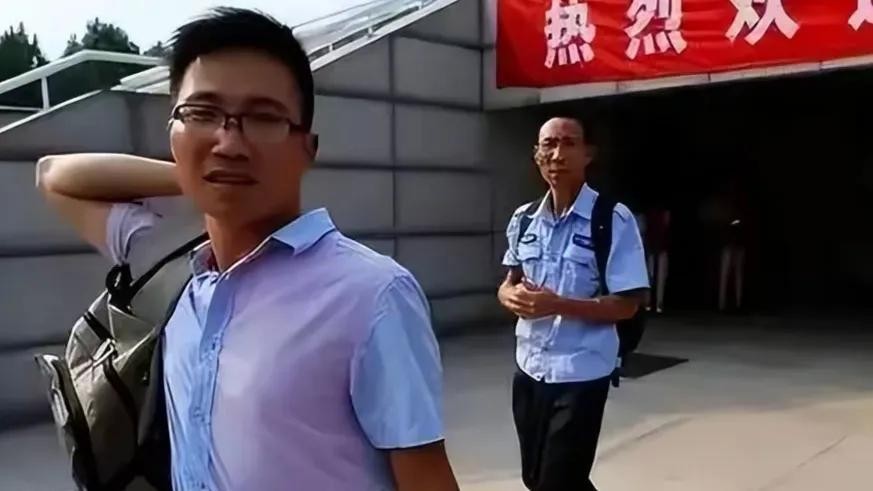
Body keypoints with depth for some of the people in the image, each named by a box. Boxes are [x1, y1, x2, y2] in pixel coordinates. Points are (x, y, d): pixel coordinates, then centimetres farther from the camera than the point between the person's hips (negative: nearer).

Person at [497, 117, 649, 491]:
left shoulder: (614, 221, -13)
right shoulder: (523, 220, 4)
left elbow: (627, 305, -14)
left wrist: (558, 305, -25)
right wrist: (512, 297, -10)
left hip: (581, 373, -6)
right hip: (529, 367, 6)